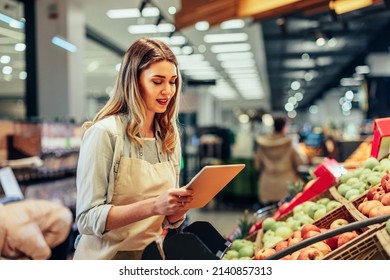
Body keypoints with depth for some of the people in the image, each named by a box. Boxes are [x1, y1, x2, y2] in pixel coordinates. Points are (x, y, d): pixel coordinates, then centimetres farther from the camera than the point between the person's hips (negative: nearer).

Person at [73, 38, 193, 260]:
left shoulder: (170, 138, 5)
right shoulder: (104, 133, -13)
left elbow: (169, 220, 11)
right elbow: (88, 219, -17)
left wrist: (179, 208, -11)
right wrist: (153, 205, -27)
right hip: (107, 257, -4)